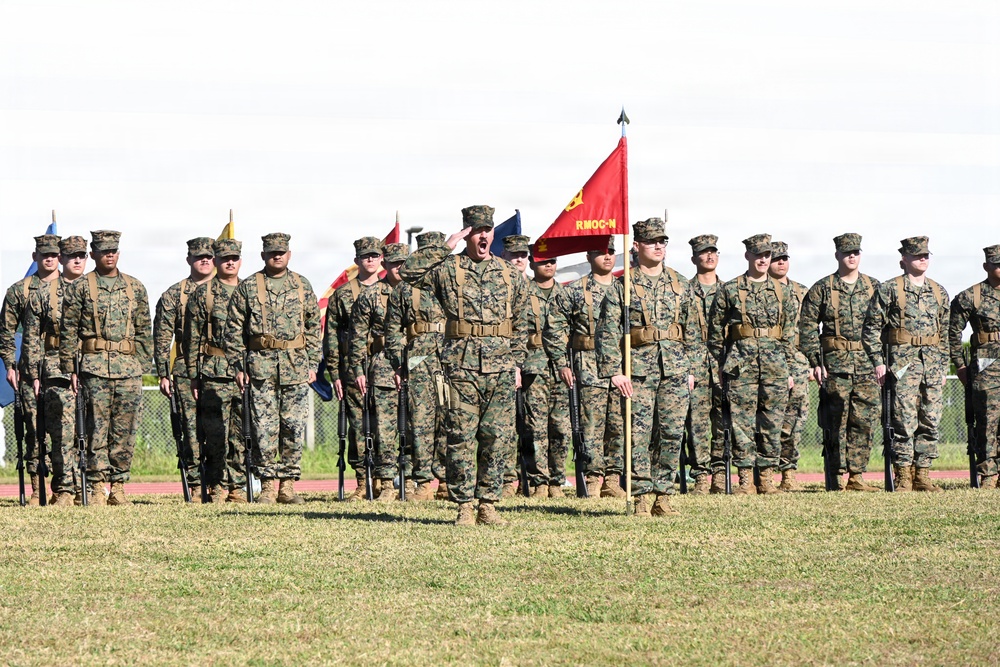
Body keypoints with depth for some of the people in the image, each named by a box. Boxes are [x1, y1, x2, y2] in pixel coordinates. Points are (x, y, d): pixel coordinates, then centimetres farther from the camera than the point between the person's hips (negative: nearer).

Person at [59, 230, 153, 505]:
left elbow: (144, 331, 16)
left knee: (125, 431, 2)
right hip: (95, 366, -3)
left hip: (129, 368, 3)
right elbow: (68, 331, 4)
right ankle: (97, 488, -2)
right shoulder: (80, 288, 5)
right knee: (98, 430, -5)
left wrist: (144, 366, 9)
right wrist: (69, 369, -2)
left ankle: (118, 487, 8)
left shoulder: (135, 288, 14)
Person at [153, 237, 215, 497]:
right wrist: (163, 374, 0)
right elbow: (162, 337, 7)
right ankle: (196, 485, -2)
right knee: (192, 428, -5)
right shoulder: (173, 295, 8)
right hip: (187, 371, -1)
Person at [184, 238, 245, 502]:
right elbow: (192, 337, 3)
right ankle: (217, 487, -1)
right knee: (216, 434, -5)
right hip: (215, 373, -3)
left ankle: (237, 487, 8)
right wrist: (193, 376, -3)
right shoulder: (202, 294, 4)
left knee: (242, 435, 3)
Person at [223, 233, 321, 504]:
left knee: (294, 427, 0)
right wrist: (238, 366, -1)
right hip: (261, 366, -2)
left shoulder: (302, 286, 10)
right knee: (264, 428, -3)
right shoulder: (247, 288, 4)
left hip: (296, 366, 2)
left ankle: (287, 485, 6)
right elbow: (234, 330, 5)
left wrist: (312, 364, 7)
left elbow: (314, 327, 14)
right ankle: (267, 486, 1)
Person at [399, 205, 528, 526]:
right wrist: (445, 248, -8)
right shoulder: (447, 269, 5)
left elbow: (520, 323, 19)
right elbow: (407, 270, -11)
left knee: (498, 438, 1)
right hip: (462, 366, -3)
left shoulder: (509, 273, 14)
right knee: (461, 437, -3)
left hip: (500, 367, 3)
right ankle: (464, 506, 2)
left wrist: (517, 364, 13)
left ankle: (487, 505, 8)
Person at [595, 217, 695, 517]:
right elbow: (607, 331, -3)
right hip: (639, 368, -3)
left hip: (675, 369, 3)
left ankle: (663, 496, 7)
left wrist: (689, 368, 15)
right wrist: (613, 370, -11)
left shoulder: (680, 284, 13)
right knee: (640, 434, -5)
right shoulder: (622, 285, 0)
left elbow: (689, 329, 19)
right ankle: (641, 497, 0)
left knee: (672, 433, 0)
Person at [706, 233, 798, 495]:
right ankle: (746, 480, -1)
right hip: (741, 363, -2)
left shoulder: (782, 292, 13)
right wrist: (720, 366, 3)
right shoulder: (729, 290, 5)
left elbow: (790, 334, 14)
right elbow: (715, 331, 7)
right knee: (742, 422, -4)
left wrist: (788, 369, 9)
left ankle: (767, 478, 8)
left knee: (772, 422, 2)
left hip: (775, 364, 2)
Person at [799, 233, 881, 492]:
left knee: (864, 419, -2)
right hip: (835, 361, -2)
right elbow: (807, 326, 1)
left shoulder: (873, 287, 12)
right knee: (838, 420, -2)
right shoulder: (822, 289, 4)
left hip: (868, 362, 2)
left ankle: (856, 475, 4)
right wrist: (815, 362, -6)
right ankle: (838, 476, 1)